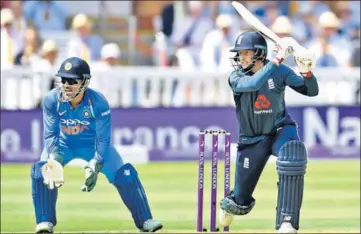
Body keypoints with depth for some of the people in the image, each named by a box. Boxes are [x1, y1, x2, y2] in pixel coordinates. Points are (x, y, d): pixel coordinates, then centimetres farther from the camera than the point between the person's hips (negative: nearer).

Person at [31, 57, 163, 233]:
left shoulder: (98, 103, -29)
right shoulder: (52, 100, -25)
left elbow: (103, 139, -22)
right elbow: (50, 134, -18)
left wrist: (94, 167, -33)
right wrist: (54, 159, -36)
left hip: (93, 144, -1)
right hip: (63, 145, 1)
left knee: (125, 175, -11)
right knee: (41, 171, -24)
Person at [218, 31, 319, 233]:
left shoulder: (280, 71, -11)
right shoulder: (236, 77, -15)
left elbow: (311, 91, -11)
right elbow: (253, 84, -37)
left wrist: (306, 72, -31)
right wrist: (277, 60, -39)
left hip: (280, 129, 0)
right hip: (252, 139, 0)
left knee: (293, 161, -37)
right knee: (242, 201, 6)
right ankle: (230, 205, 48)